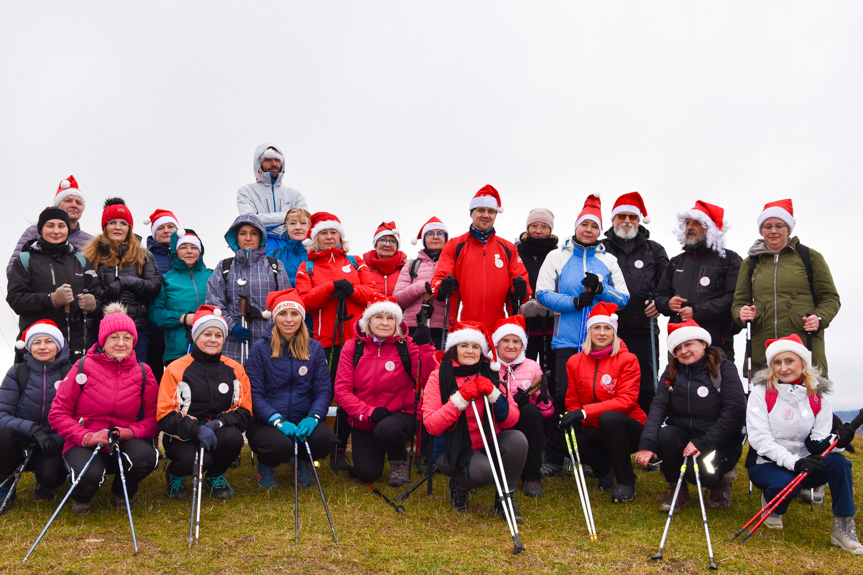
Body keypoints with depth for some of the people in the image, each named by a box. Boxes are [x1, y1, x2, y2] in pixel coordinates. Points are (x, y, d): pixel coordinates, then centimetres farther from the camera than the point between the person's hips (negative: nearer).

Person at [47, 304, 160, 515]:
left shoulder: (143, 372, 2)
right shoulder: (84, 366, -4)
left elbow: (152, 419, 2)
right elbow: (57, 414, -4)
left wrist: (128, 432, -18)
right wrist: (85, 437, -19)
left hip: (124, 443, 2)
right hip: (84, 443, -2)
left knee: (147, 456, -32)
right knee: (89, 474, -35)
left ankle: (122, 493, 5)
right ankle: (81, 497, 7)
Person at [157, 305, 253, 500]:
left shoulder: (235, 369, 5)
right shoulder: (176, 369, -4)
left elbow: (244, 411, 2)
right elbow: (165, 416, -8)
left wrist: (217, 423, -18)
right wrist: (197, 428, -25)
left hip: (219, 433, 3)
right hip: (182, 437, -3)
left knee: (234, 437, -31)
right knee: (196, 460, -33)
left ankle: (215, 476, 3)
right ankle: (175, 475, 7)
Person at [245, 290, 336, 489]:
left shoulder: (315, 348, 8)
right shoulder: (260, 349, 1)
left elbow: (324, 390, 2)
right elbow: (254, 394, -6)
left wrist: (313, 416, -18)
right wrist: (277, 420, -20)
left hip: (303, 421, 2)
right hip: (265, 422, -2)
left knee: (325, 437, -30)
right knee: (280, 445, -35)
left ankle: (303, 461, 9)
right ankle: (266, 465, 7)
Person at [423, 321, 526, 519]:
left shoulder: (489, 376, 1)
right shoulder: (439, 377, -7)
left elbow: (511, 421, -5)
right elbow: (431, 426, -17)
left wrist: (493, 394, -19)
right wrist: (460, 399, -25)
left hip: (489, 445, 4)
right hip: (455, 451, -4)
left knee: (518, 438, -26)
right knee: (484, 470, -34)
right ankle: (459, 485, 4)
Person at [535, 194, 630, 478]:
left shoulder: (609, 260, 13)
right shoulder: (557, 256, 9)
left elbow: (624, 298, 7)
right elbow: (543, 293, 0)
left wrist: (600, 289, -11)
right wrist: (575, 302, -11)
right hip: (566, 341, -1)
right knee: (561, 395, -3)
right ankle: (553, 459, 7)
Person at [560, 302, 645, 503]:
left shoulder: (627, 359, -7)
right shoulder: (575, 362, 5)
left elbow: (626, 400, -18)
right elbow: (572, 402, 10)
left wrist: (585, 411, -28)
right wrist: (573, 419, -15)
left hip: (628, 429, -3)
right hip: (596, 432, 3)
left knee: (608, 417, -36)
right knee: (570, 439, -30)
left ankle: (626, 482, -16)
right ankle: (606, 469, 5)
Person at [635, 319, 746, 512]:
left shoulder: (724, 369, -6)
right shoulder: (671, 372, 6)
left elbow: (735, 411, -16)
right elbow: (659, 406, -7)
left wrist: (703, 443, -23)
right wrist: (647, 443, -23)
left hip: (719, 442, -4)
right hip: (683, 434, 4)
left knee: (700, 472, -32)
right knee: (664, 435, -29)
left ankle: (720, 482, 8)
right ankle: (676, 488, -1)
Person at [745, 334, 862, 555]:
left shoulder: (819, 395, 1)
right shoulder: (762, 391, -8)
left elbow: (818, 442, -2)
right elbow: (759, 438, -16)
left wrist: (836, 441, -26)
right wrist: (793, 462, -29)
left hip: (802, 465, 3)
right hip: (766, 465, -3)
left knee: (838, 462, -26)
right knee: (786, 483, -35)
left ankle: (843, 529, -13)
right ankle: (771, 505, 3)